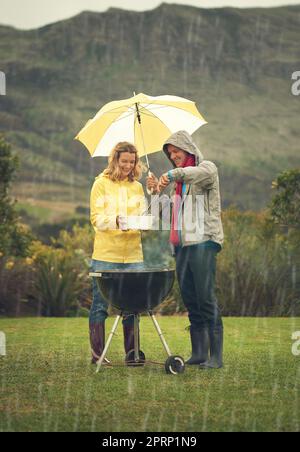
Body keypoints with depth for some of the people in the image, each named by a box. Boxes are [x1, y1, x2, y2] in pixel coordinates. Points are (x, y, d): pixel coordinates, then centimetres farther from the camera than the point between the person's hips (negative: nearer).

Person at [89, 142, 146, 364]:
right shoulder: (102, 184, 1)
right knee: (100, 304, -1)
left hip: (133, 255, 4)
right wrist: (115, 221, -25)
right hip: (106, 255, -4)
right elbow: (96, 218, -5)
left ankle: (132, 352, 12)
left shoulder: (137, 187, 14)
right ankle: (97, 353, 5)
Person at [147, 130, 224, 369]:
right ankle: (198, 353, 11)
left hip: (204, 241, -8)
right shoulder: (180, 180, 24)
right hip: (182, 244, 8)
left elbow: (203, 173, -25)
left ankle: (216, 356, -11)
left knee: (206, 297, -11)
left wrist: (172, 175, -33)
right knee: (190, 299, 7)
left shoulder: (207, 167, 0)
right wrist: (158, 189, 8)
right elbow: (172, 208, 23)